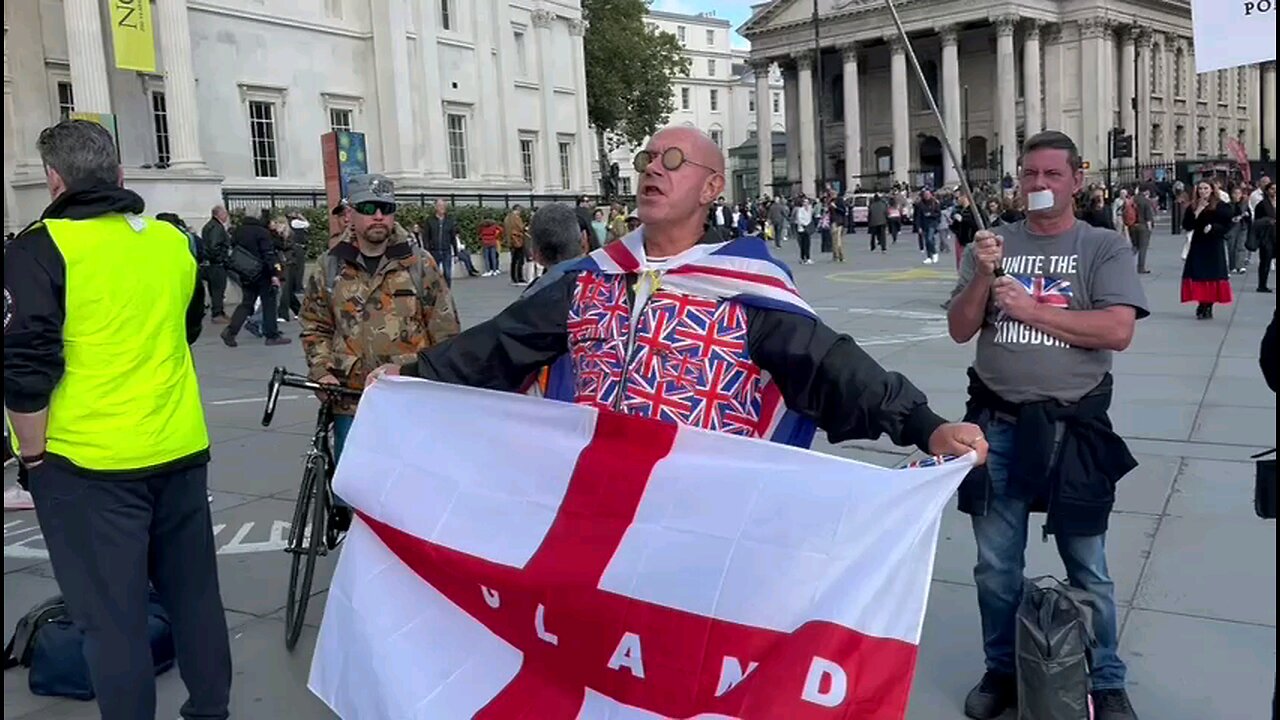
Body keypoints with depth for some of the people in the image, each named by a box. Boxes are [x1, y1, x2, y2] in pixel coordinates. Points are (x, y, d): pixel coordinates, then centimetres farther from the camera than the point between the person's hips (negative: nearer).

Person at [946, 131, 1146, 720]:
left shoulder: (1104, 247, -1)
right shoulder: (992, 243, 6)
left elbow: (1118, 331, -14)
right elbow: (959, 330, 3)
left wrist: (1031, 308, -16)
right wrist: (983, 275, -13)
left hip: (1072, 426, -2)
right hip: (996, 424, 3)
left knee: (1088, 569, 8)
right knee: (995, 566, 12)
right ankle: (1001, 671, 29)